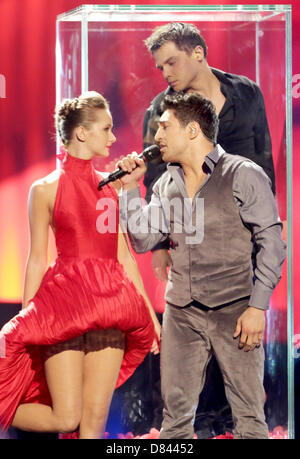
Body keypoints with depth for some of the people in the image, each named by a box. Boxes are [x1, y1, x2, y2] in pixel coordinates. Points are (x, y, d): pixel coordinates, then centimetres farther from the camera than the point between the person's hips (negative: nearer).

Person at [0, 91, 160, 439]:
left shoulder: (113, 187, 13)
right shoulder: (46, 189, 0)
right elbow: (36, 261, 0)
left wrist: (150, 313, 14)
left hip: (109, 311, 4)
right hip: (64, 305, -4)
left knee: (95, 420, 1)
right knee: (66, 418, -7)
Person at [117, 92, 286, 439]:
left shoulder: (243, 175, -5)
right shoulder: (166, 184, 12)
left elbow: (271, 242, -7)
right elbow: (142, 241, 13)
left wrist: (258, 307, -12)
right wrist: (130, 188, 5)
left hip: (235, 310, -5)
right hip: (181, 312, 5)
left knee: (249, 415, -3)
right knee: (175, 414, 7)